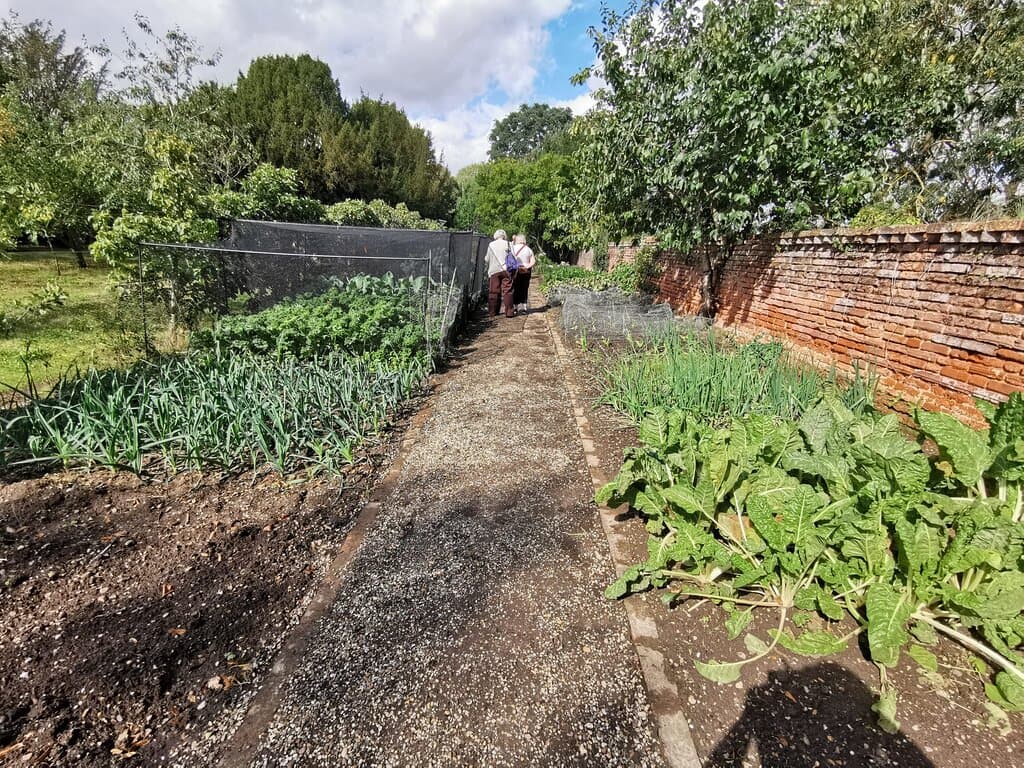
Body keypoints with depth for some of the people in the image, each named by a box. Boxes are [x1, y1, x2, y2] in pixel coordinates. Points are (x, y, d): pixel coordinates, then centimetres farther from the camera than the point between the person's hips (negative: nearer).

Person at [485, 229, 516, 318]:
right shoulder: (506, 244, 2)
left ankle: (492, 312, 9)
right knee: (507, 291, -1)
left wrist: (488, 268, 28)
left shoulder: (491, 245, 8)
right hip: (505, 269, -2)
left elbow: (487, 259, 12)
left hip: (493, 271, 2)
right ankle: (509, 312, -3)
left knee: (493, 292, 6)